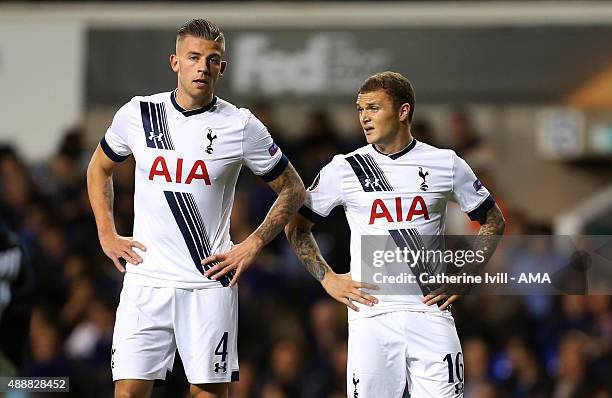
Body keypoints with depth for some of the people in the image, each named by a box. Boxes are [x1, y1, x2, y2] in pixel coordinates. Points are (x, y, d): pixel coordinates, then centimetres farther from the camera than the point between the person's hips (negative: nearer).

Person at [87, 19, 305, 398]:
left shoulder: (241, 126, -2)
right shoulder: (137, 114, 3)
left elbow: (293, 190, 8)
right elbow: (99, 169, 22)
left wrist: (252, 246, -2)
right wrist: (107, 235, 11)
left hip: (210, 283, -1)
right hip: (146, 280, 1)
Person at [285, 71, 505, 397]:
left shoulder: (446, 165, 4)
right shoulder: (344, 169, 4)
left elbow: (493, 222, 16)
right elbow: (296, 227, 14)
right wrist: (328, 279, 5)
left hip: (429, 311, 0)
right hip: (370, 312, 0)